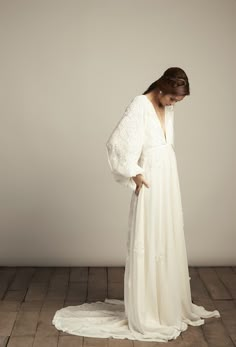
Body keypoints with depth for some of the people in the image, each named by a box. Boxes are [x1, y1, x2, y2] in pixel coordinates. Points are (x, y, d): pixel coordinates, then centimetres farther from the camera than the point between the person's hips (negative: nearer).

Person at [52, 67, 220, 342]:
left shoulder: (168, 108, 10)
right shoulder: (140, 105, -15)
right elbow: (117, 143, -20)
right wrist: (134, 173, -14)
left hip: (169, 181, 8)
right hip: (151, 183, -8)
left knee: (169, 243, 14)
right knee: (147, 246, -2)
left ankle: (170, 307, 29)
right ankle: (145, 316, 9)